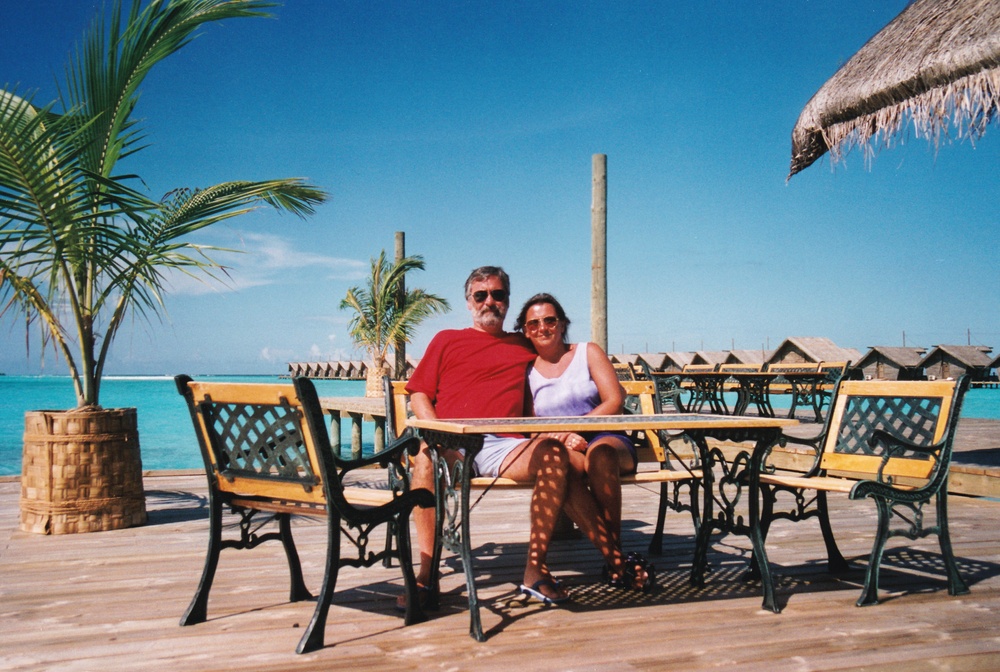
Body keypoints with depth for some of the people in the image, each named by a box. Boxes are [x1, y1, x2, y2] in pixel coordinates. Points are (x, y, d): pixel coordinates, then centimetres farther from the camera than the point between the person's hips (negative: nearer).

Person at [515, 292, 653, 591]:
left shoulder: (588, 352, 11)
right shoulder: (525, 370, 13)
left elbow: (615, 401, 0)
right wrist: (565, 438, -14)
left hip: (607, 439, 0)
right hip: (562, 450, 0)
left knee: (600, 453, -38)